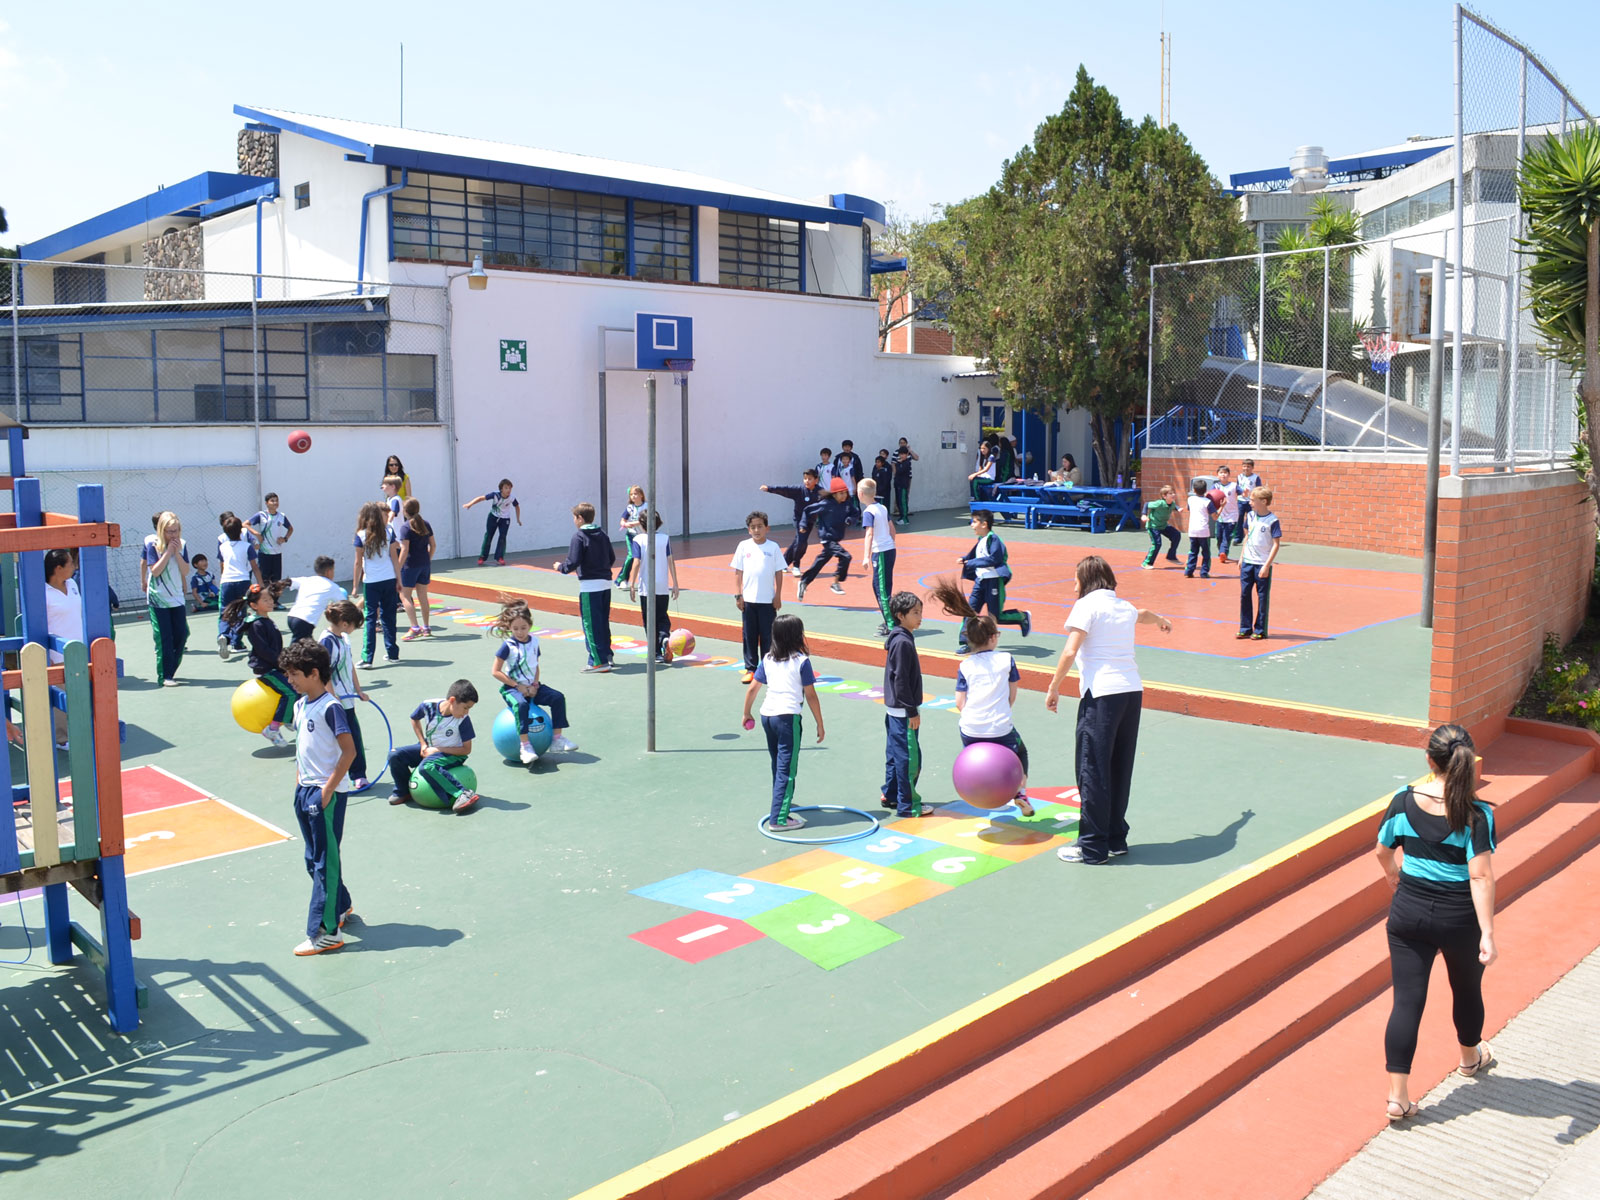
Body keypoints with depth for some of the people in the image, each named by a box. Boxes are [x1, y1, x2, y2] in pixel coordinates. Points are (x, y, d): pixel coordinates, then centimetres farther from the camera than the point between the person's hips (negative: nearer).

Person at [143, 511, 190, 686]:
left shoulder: (181, 545, 3)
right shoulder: (153, 545, -9)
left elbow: (185, 571, -4)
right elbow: (155, 571, -19)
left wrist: (177, 553, -15)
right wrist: (168, 551, -21)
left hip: (177, 597, 5)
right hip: (158, 599, -5)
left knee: (181, 635, 3)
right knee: (164, 639, -6)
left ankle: (171, 670, 19)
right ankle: (165, 676, -1)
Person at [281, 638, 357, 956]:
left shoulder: (330, 708, -17)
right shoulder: (301, 705, 9)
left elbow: (349, 751, -19)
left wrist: (328, 789, -18)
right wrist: (299, 781, 11)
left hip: (326, 794, -9)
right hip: (305, 790, 9)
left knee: (325, 861, -4)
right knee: (314, 859, 18)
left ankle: (325, 932, 0)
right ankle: (342, 906, 36)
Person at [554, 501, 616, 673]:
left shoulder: (579, 536, -11)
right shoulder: (602, 534, 10)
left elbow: (573, 562, -15)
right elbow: (612, 558, 11)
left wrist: (560, 567, 2)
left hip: (589, 585, -7)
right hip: (605, 583, 7)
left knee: (591, 624, -2)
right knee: (603, 622, 17)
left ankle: (599, 662, -3)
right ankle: (607, 655, 24)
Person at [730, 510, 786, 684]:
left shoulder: (773, 547, -1)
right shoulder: (744, 546, 2)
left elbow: (779, 573, 2)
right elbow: (738, 572, 5)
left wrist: (778, 596, -2)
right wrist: (738, 595, -1)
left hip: (768, 600, -1)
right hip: (748, 600, 1)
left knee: (767, 636, 3)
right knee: (749, 636, 7)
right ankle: (750, 669, 15)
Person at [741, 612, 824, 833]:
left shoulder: (767, 659, 9)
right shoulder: (801, 661, -7)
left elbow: (752, 688, 12)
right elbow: (810, 695, -5)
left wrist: (747, 714, 26)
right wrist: (820, 724, 2)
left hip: (767, 715, 6)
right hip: (788, 717, -6)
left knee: (778, 765, 23)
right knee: (787, 769, -2)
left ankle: (783, 802, 41)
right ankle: (778, 819, -5)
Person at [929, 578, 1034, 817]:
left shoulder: (965, 667, 0)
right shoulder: (1006, 660, -1)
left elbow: (960, 703, -1)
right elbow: (1012, 696, 6)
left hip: (970, 731, 1)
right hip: (1001, 730, -1)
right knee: (1020, 754, 28)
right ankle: (1020, 793, 11)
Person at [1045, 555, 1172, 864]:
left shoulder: (1088, 604, -2)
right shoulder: (1125, 606, 19)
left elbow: (1070, 652, -12)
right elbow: (1143, 614, 44)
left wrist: (1054, 687, -4)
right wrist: (1161, 620, 66)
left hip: (1101, 695, -7)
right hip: (1132, 691, 7)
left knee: (1093, 771, -2)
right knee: (1120, 770, 14)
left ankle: (1092, 847, 1)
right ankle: (1117, 839, 21)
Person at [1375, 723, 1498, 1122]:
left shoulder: (1404, 801, -9)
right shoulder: (1477, 814, -17)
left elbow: (1382, 851, 4)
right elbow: (1481, 877, -23)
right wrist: (1487, 933, -21)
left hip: (1409, 910, 1)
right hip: (1459, 917, -1)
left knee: (1406, 1000, 5)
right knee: (1467, 989, 26)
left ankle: (1398, 1097, 5)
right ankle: (1470, 1058, 52)